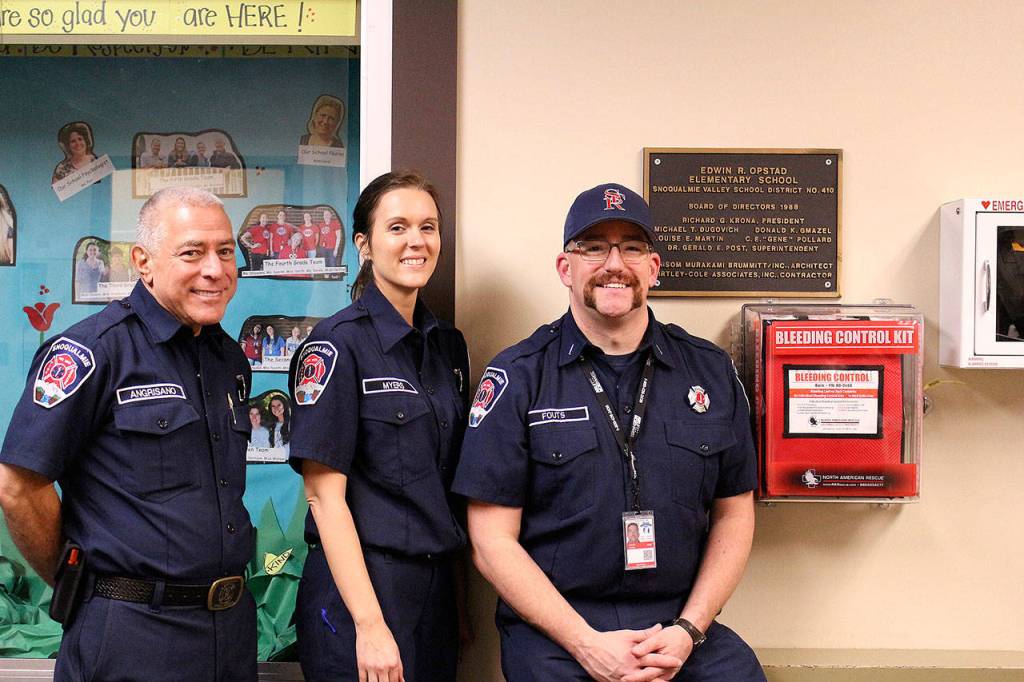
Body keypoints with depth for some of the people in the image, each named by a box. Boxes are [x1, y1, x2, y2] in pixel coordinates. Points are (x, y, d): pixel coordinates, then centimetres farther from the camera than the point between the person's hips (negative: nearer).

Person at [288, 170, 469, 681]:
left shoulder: (449, 344, 7)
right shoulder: (337, 344, -12)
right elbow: (324, 494, -16)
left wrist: (456, 597, 11)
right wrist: (369, 623, -20)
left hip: (437, 590, 6)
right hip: (360, 587, -6)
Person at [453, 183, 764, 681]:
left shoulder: (710, 371, 8)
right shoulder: (517, 377, -1)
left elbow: (733, 514, 11)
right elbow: (493, 538, -3)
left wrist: (689, 629, -2)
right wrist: (586, 642, -11)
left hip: (679, 625, 2)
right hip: (551, 629, -2)